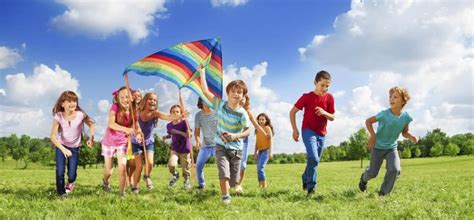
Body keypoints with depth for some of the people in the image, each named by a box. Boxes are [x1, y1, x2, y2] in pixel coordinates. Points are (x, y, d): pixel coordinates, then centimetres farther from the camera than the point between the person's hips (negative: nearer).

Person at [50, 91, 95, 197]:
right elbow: (53, 136, -23)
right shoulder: (58, 117, -20)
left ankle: (70, 182, 36)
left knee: (72, 175, -2)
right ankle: (61, 194, 10)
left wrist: (91, 137, -18)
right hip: (61, 146, 0)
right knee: (60, 171, -13)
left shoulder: (80, 115, -20)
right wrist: (63, 149, -34)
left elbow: (91, 125, -1)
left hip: (75, 148, 0)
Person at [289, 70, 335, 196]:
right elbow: (292, 112, -3)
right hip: (308, 131, -5)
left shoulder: (329, 98, 0)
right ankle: (311, 187, -14)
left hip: (321, 134, 5)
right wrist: (295, 130, -8)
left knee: (314, 160, 13)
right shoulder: (307, 97, -9)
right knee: (313, 158, -22)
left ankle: (305, 179, 37)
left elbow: (332, 117, 5)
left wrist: (324, 113, -17)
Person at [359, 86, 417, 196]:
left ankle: (383, 193, 0)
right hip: (378, 147, -2)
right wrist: (372, 135, -20)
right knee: (373, 173, 6)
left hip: (392, 147, 2)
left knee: (395, 169, -20)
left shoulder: (406, 117, -12)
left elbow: (404, 132, 3)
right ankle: (364, 178, 44)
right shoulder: (384, 114, -22)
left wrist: (410, 136, -19)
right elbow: (368, 121, -8)